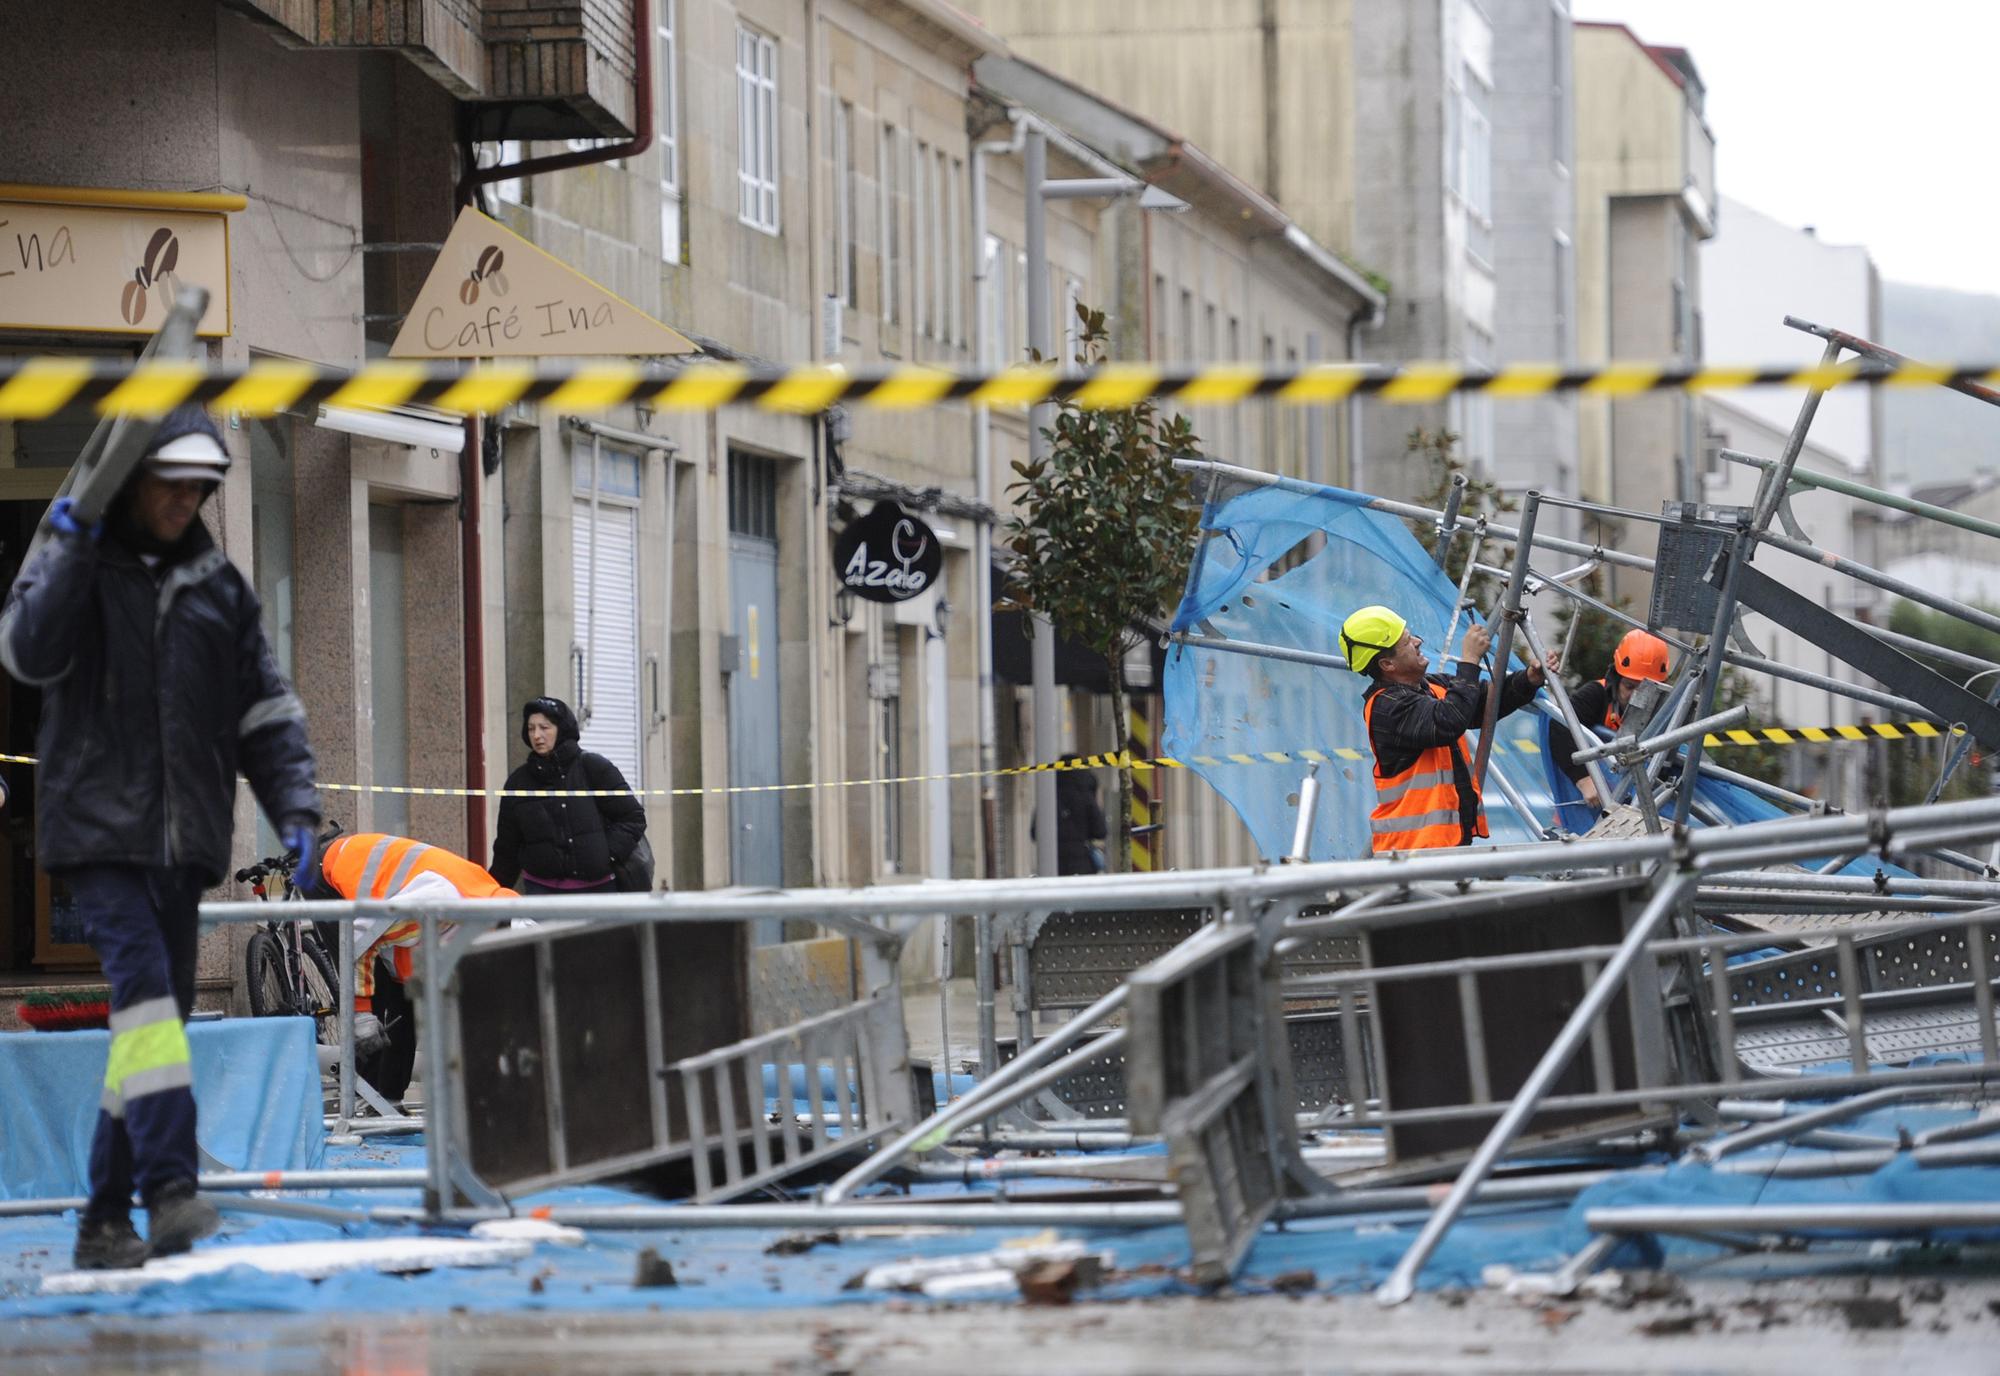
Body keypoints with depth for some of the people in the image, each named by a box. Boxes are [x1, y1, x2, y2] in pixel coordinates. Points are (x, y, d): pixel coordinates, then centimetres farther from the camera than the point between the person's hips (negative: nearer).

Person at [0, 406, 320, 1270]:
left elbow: (266, 709, 17)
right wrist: (72, 554, -18)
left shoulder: (219, 587, 15)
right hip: (96, 831, -5)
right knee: (143, 982, -22)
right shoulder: (75, 565, 3)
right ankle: (170, 1187, -30)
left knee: (158, 1014, 5)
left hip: (183, 840, 5)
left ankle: (105, 1222, 11)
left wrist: (293, 807, 6)